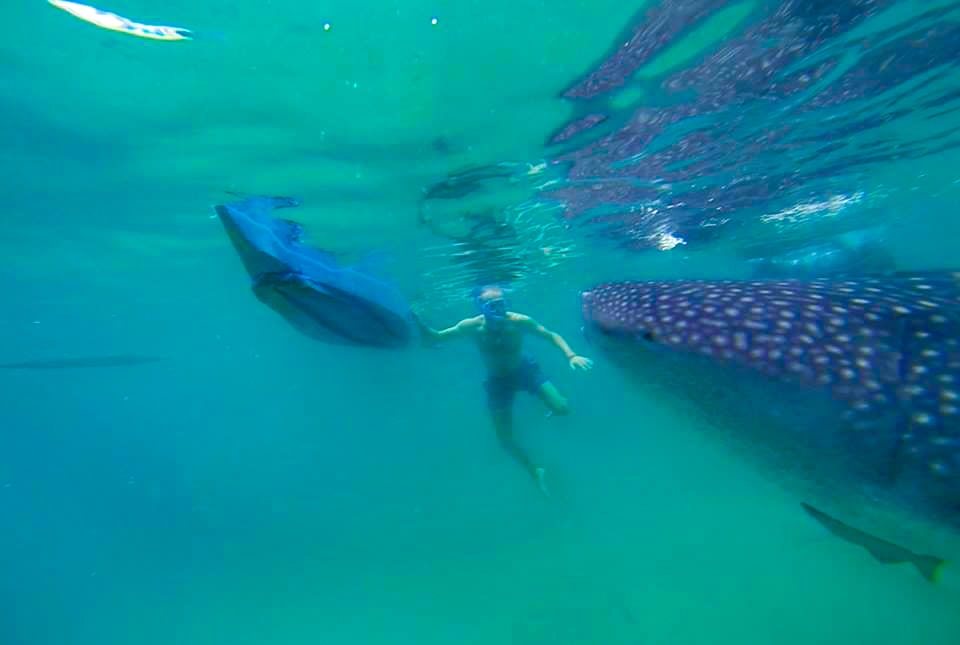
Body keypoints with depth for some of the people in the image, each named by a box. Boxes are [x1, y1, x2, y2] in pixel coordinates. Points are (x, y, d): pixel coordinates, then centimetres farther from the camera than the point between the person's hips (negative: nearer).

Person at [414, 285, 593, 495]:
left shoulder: (519, 321, -26)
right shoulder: (472, 326, -24)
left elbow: (552, 335, -16)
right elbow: (434, 338, -15)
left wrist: (571, 356, -31)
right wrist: (417, 320, -31)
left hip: (525, 369, 0)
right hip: (498, 380, 1)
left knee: (562, 408, -13)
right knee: (505, 438, 2)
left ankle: (552, 411, 28)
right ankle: (534, 470, 31)